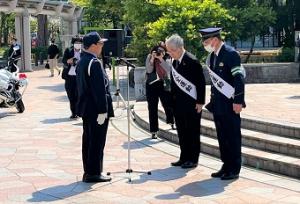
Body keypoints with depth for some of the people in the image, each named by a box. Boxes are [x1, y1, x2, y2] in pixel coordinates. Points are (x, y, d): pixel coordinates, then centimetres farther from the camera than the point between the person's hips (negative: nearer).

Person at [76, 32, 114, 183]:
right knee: (97, 141, -2)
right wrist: (103, 110, -20)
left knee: (88, 140, 14)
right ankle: (94, 173, 3)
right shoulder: (95, 63, -18)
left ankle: (88, 172, 22)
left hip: (86, 108, 10)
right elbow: (100, 89, -21)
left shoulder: (81, 62, 12)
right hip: (96, 109, -10)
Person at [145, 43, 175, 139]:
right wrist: (152, 58, -20)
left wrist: (161, 59, -21)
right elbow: (149, 70, -12)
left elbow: (168, 69, -15)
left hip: (164, 85, 1)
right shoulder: (149, 58, -1)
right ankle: (154, 131, 8)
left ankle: (171, 122, 39)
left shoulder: (167, 59, 1)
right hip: (152, 85, -1)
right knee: (152, 108, 0)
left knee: (168, 105, 8)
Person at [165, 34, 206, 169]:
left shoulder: (192, 61, -14)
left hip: (191, 104, -7)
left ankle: (192, 159, 8)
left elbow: (201, 82, -13)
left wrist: (200, 102, -15)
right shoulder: (174, 61, 9)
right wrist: (173, 99, 10)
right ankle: (184, 158, 20)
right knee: (182, 132, 11)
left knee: (192, 132, 1)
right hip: (179, 103, 7)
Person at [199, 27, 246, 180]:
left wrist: (238, 101, -20)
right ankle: (226, 166, 22)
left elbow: (239, 79, -17)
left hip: (230, 104, -8)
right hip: (217, 104, 8)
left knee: (233, 137, 0)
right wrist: (213, 99, 14)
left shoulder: (231, 54, -13)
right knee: (222, 137, 12)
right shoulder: (212, 56, 12)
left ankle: (234, 170, 8)